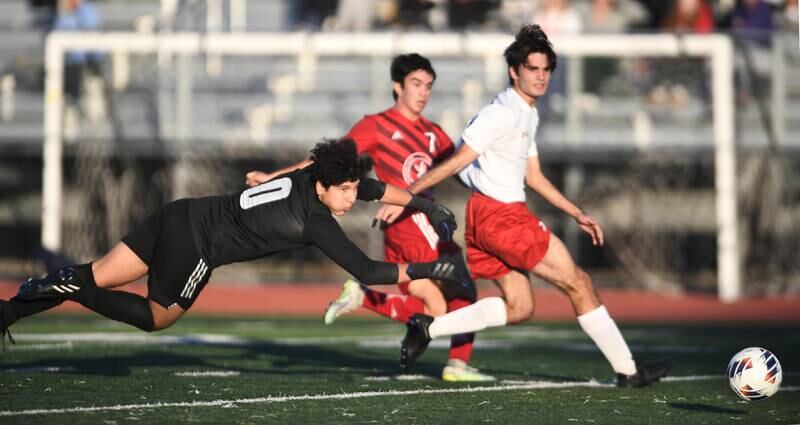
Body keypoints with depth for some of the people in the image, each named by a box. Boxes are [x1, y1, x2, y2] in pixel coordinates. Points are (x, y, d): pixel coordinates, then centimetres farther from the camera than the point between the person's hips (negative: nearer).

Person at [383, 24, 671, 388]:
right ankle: (627, 370, 0)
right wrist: (405, 197, -16)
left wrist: (577, 214, 22)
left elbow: (533, 175, 25)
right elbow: (456, 162, -16)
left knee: (519, 307, 9)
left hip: (505, 214, 10)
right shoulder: (504, 113, -15)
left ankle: (428, 327, 4)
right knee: (577, 283, -4)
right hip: (500, 216, -10)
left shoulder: (528, 113, 16)